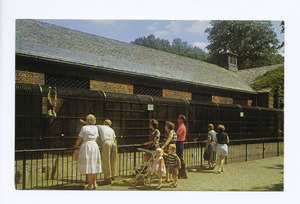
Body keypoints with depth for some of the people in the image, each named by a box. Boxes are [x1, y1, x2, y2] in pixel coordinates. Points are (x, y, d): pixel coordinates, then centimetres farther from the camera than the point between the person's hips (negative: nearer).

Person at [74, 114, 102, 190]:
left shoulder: (84, 128, -5)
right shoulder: (95, 128, 10)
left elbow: (79, 139, -1)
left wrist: (76, 145, 16)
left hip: (86, 146, -5)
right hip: (95, 146, 5)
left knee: (88, 166, -2)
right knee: (93, 165, 12)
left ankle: (90, 184, 0)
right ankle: (94, 183, 14)